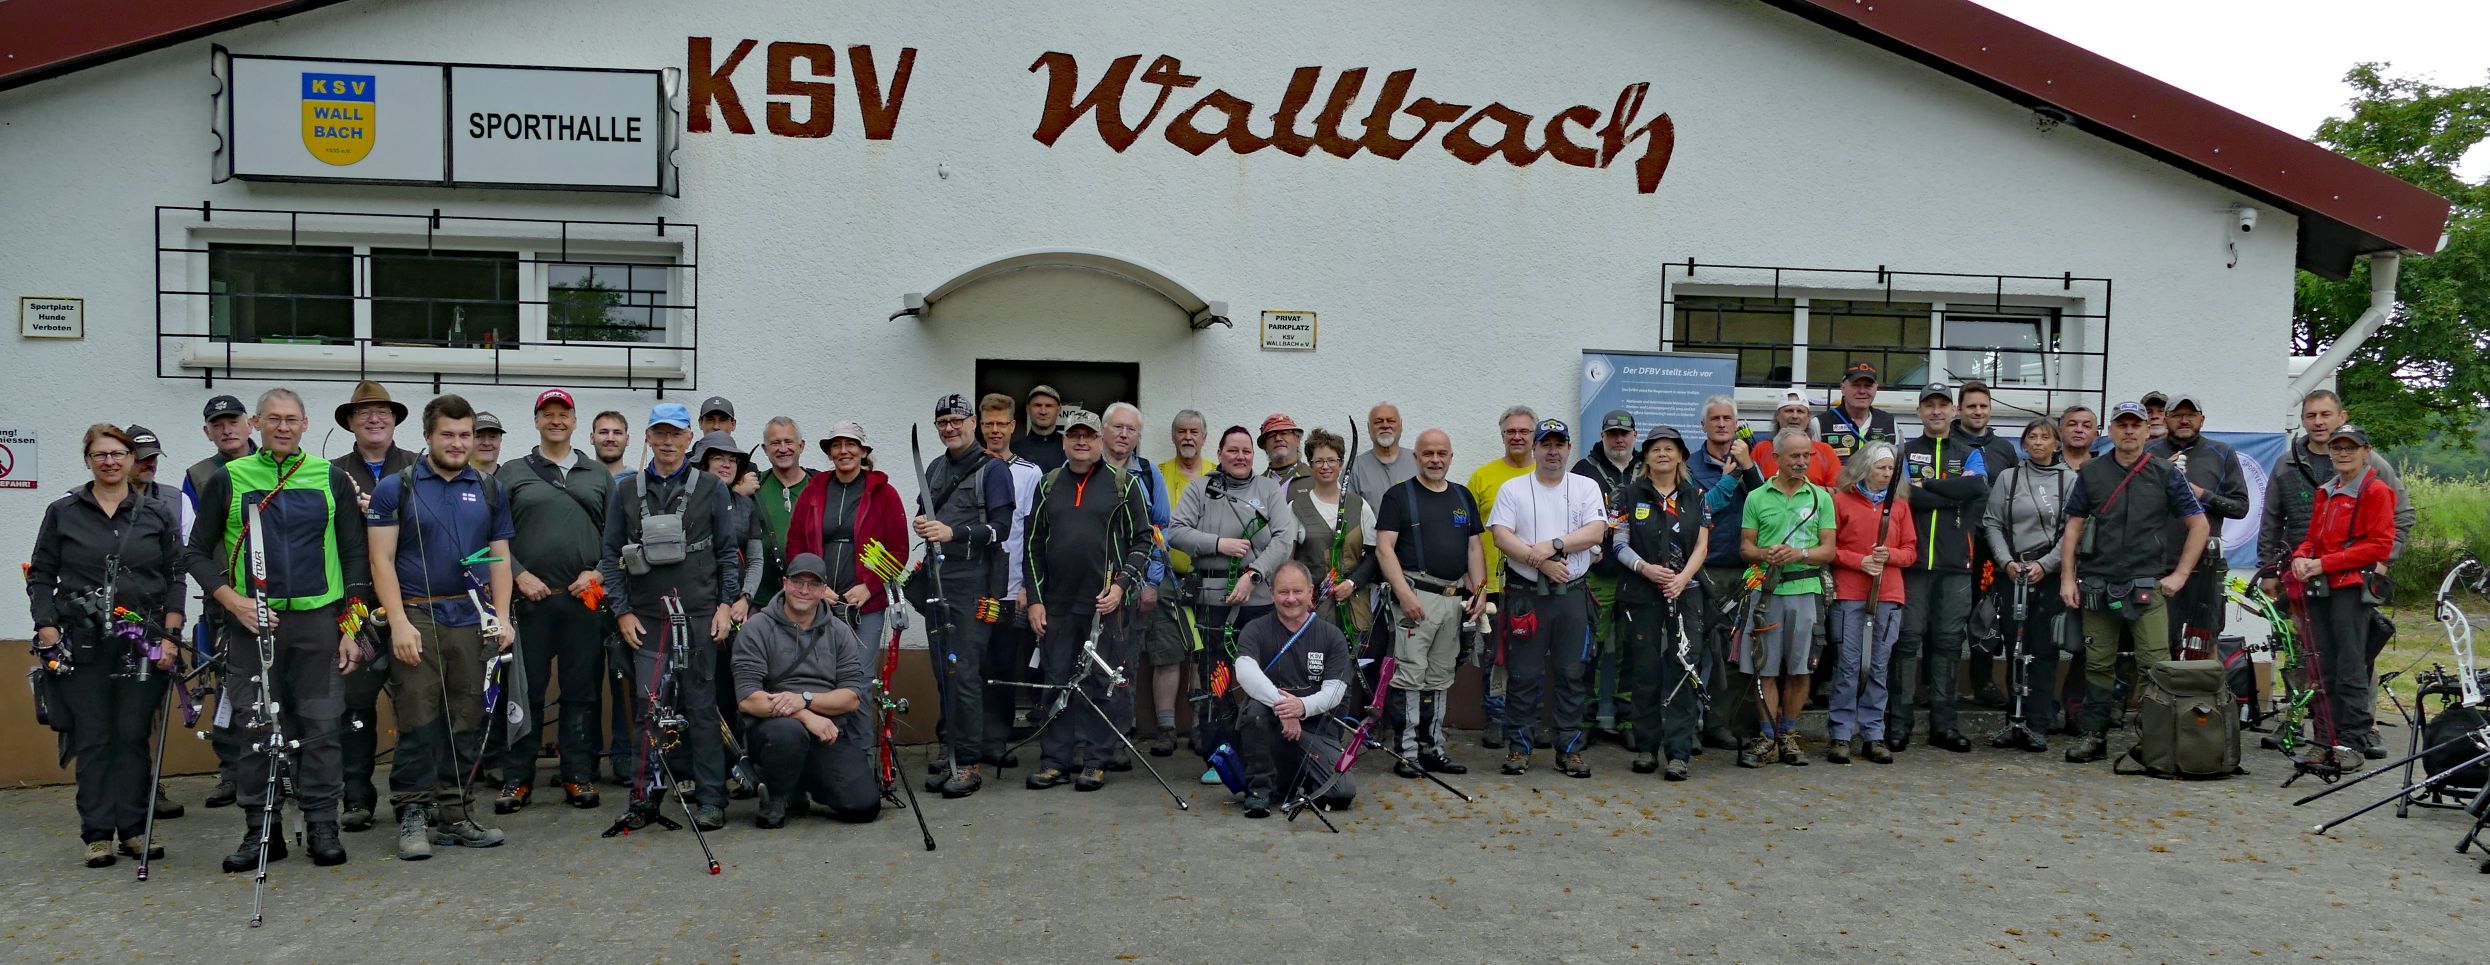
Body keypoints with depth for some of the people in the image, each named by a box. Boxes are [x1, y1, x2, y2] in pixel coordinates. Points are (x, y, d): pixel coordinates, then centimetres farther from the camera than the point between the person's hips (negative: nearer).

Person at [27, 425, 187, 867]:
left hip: (143, 644, 0)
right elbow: (40, 577, 8)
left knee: (134, 737, 3)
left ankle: (133, 829, 11)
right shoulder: (62, 513, 6)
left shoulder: (157, 513, 6)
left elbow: (176, 577, 6)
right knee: (92, 740, 2)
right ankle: (97, 834, 9)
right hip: (82, 646, 0)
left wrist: (170, 635, -3)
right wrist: (47, 631, -4)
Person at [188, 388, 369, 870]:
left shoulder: (332, 479, 7)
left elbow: (355, 555, 8)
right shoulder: (228, 480, 6)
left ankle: (322, 827, 10)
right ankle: (260, 830, 13)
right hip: (251, 622, 0)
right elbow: (198, 553, 9)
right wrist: (234, 603, -7)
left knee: (321, 727, 1)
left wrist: (350, 629, 1)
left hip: (318, 619, 0)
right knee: (253, 729, 2)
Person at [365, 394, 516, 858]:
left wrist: (502, 616, 1)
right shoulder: (396, 488, 1)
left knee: (467, 722, 6)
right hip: (419, 619, -3)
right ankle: (412, 816, 4)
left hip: (473, 621, 4)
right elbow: (382, 560, -4)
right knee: (418, 722, -5)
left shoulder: (490, 491, 13)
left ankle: (453, 813, 15)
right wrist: (399, 621, -13)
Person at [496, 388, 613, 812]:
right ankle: (517, 778, 9)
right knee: (526, 690, 1)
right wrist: (519, 576, -8)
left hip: (585, 599, 2)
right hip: (531, 597, -1)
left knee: (582, 690, 4)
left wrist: (598, 573, -4)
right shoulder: (513, 474, 9)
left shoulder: (599, 476, 15)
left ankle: (578, 775, 11)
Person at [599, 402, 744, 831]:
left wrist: (726, 604, -1)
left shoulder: (710, 488, 7)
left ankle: (710, 799, 4)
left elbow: (729, 552, 8)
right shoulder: (627, 490, 10)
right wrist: (622, 611, 2)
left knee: (702, 707, 0)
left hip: (700, 618, -1)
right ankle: (646, 794, 12)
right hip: (645, 620, 1)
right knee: (648, 709, 1)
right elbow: (610, 555, 10)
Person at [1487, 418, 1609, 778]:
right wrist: (1540, 561, -16)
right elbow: (1501, 536, -6)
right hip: (1525, 593, -1)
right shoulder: (1513, 489, 5)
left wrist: (1553, 546, -16)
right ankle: (1519, 747, 9)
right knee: (1523, 675, 1)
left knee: (1571, 674, 5)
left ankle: (1569, 748, 13)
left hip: (1573, 594, 1)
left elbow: (1596, 531, -5)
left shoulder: (1586, 488, 8)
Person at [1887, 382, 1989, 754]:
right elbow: (1905, 496, -9)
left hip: (1956, 564, 1)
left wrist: (1927, 483, -8)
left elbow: (1978, 488, -9)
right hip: (1913, 560, -1)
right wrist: (1955, 492, -8)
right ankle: (1899, 721, 1)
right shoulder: (1905, 452, 10)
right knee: (1908, 638, -3)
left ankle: (1943, 723, 11)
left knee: (1949, 640, 4)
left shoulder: (1971, 454, 14)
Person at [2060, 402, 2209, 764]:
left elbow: (2198, 524, 6)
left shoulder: (2165, 475, 4)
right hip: (2097, 584, 2)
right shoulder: (2091, 473, 8)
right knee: (2098, 665, 6)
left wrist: (2179, 574, 0)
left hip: (2146, 586, -2)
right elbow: (2073, 527, 9)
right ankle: (2095, 736, 13)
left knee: (2155, 666, -7)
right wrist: (2067, 578, 3)